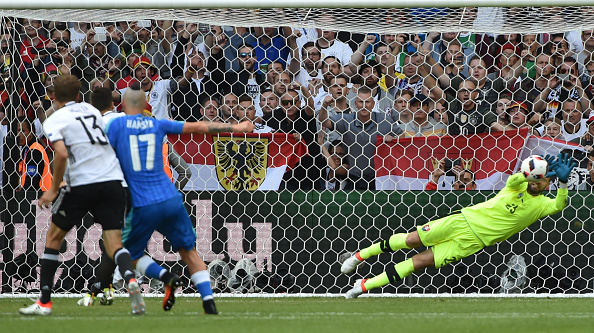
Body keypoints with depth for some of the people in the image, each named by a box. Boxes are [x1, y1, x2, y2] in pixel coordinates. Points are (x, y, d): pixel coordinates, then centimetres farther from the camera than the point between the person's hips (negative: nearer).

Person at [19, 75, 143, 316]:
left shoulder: (54, 121, -1)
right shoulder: (92, 111, 16)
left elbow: (62, 153, -17)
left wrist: (53, 190, -7)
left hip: (82, 184, -4)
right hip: (112, 181, 4)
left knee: (53, 237, 14)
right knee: (114, 244, 3)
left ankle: (44, 302, 15)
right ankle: (130, 280, -29)